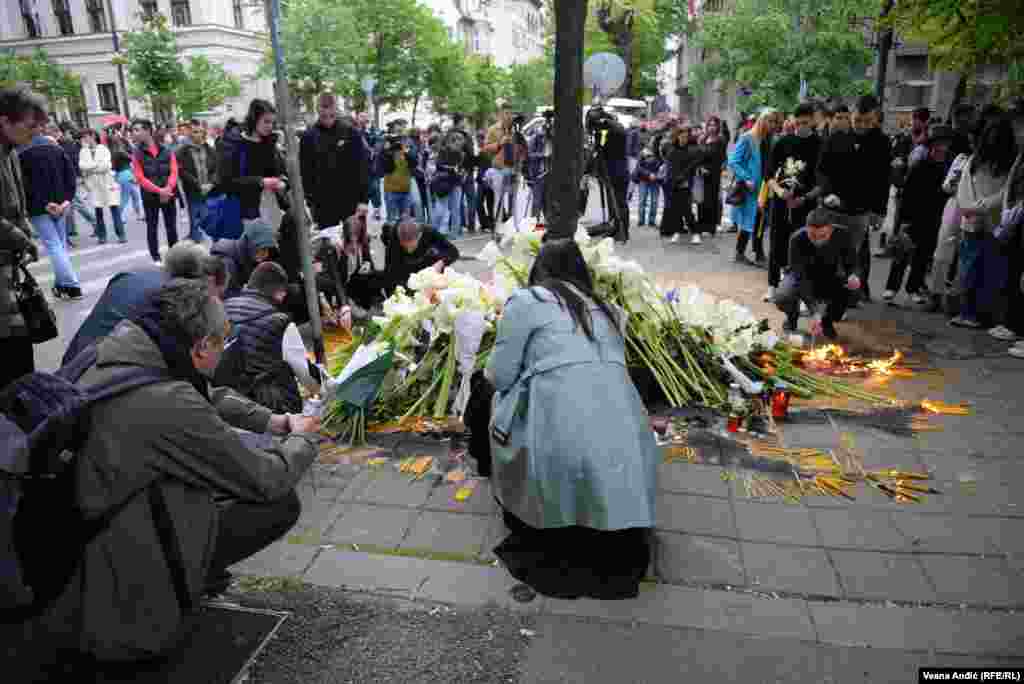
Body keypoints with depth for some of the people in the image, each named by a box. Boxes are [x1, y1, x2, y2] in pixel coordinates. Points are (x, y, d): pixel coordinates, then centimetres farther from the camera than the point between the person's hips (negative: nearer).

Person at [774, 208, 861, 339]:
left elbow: (851, 263, -8)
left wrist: (853, 276, -34)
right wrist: (815, 312, -44)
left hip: (830, 278, 2)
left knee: (853, 287, -30)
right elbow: (801, 276, -35)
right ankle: (792, 315, 8)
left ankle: (828, 320, 0)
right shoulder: (797, 239, -31)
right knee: (781, 298, -32)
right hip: (803, 278, -2)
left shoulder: (843, 235, -24)